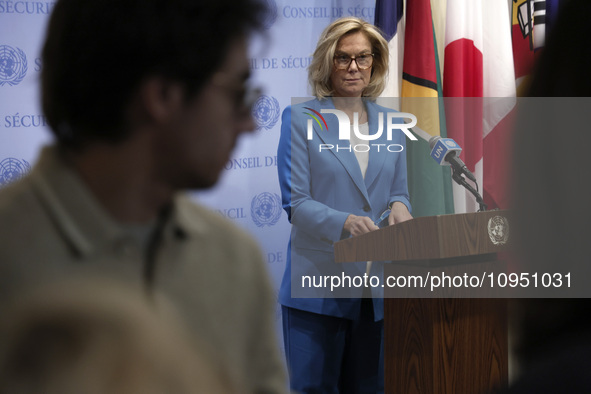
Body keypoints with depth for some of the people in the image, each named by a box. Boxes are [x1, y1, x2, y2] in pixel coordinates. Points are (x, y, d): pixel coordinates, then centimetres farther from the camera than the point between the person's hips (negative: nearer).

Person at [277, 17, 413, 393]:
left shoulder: (390, 122, 13)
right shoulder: (300, 118, -1)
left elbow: (399, 192, 17)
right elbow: (295, 203, -7)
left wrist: (399, 206, -7)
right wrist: (345, 222, -24)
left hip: (376, 285, 4)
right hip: (318, 281, -4)